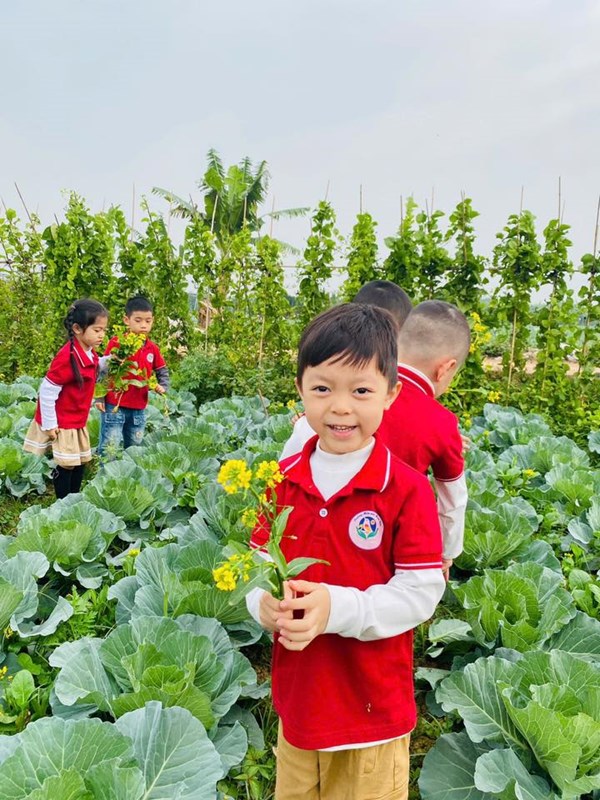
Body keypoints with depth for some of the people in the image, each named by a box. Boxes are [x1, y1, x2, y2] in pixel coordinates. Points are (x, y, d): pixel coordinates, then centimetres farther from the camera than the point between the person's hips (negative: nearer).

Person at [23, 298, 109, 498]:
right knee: (66, 466, 0)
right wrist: (49, 424, -18)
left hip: (78, 421, 8)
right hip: (61, 423, -8)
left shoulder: (90, 353, 0)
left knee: (80, 462, 15)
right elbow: (47, 391, -24)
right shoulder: (67, 358, -26)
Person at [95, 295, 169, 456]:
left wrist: (163, 386, -6)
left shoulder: (153, 348, 4)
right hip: (114, 406, -5)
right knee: (109, 449, -1)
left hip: (139, 409, 5)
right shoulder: (117, 342, -10)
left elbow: (162, 372, 15)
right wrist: (99, 397, -7)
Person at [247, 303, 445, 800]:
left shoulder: (407, 489, -16)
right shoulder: (283, 479, -3)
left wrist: (337, 608, -28)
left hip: (373, 703, -4)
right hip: (297, 697, 4)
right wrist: (266, 601, -17)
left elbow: (421, 593, -16)